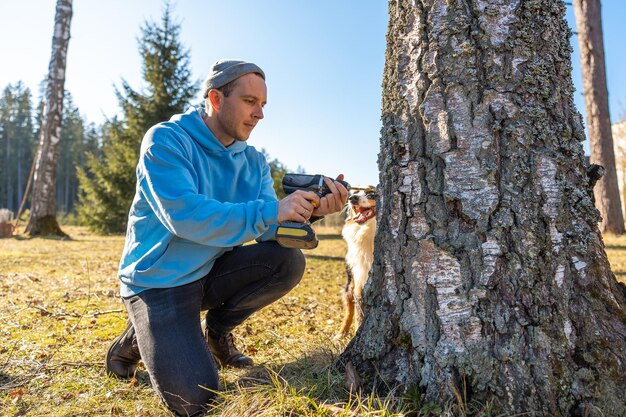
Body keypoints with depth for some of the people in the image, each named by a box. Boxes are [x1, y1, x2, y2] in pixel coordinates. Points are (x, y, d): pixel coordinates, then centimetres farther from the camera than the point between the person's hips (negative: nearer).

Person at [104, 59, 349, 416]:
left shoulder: (253, 160, 2)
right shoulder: (166, 141, -16)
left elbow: (269, 229, -5)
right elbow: (184, 215, -31)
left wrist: (311, 211, -26)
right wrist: (271, 212, -35)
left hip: (211, 272, 6)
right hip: (158, 280, -5)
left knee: (289, 260, -17)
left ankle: (217, 330, 6)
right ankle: (137, 340, 13)